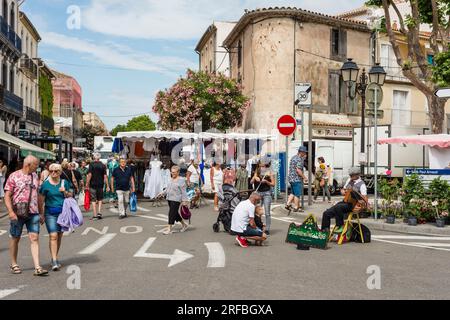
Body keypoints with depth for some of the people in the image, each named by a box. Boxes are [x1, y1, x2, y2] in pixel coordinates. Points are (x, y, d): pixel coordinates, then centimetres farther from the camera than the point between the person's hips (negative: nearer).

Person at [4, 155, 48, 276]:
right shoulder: (14, 176, -3)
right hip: (18, 213, -3)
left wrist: (41, 213, 16)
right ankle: (14, 265, 26)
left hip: (33, 213, 3)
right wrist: (10, 211, -17)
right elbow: (7, 196, -5)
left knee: (34, 238, -4)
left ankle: (37, 267, -7)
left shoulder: (35, 176, 11)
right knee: (15, 238, 10)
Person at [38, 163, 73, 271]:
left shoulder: (64, 183, 7)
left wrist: (65, 192, -8)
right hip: (50, 213, -3)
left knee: (59, 236, 8)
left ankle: (55, 258, 21)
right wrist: (41, 214, 0)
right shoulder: (45, 184, -1)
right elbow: (41, 201, 1)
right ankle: (54, 261, -12)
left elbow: (70, 197, 12)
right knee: (53, 236, -12)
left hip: (63, 212, 3)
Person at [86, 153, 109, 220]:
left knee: (94, 200, 3)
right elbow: (105, 176, 0)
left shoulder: (91, 165, -4)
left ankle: (95, 215, 2)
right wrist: (107, 186, 3)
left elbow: (89, 175, -11)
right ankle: (99, 212, 2)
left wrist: (87, 184, -6)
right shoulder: (103, 165, 2)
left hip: (93, 184, -2)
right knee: (100, 199, 17)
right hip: (100, 184, 2)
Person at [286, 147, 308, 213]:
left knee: (293, 193, 18)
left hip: (291, 179, 9)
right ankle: (296, 208, 5)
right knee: (297, 194, -1)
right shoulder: (299, 159, -16)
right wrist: (304, 177, -14)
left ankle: (288, 204, 12)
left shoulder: (293, 158, 15)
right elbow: (298, 170, -22)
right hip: (297, 179, -9)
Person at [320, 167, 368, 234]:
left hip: (352, 204, -8)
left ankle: (340, 227, -20)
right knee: (326, 213, -5)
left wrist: (362, 202, -35)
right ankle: (324, 231, 5)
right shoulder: (349, 180, 13)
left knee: (337, 207, -36)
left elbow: (366, 199, -14)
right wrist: (343, 191, 3)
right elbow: (343, 190, 26)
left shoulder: (361, 184, -8)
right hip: (345, 201, 8)